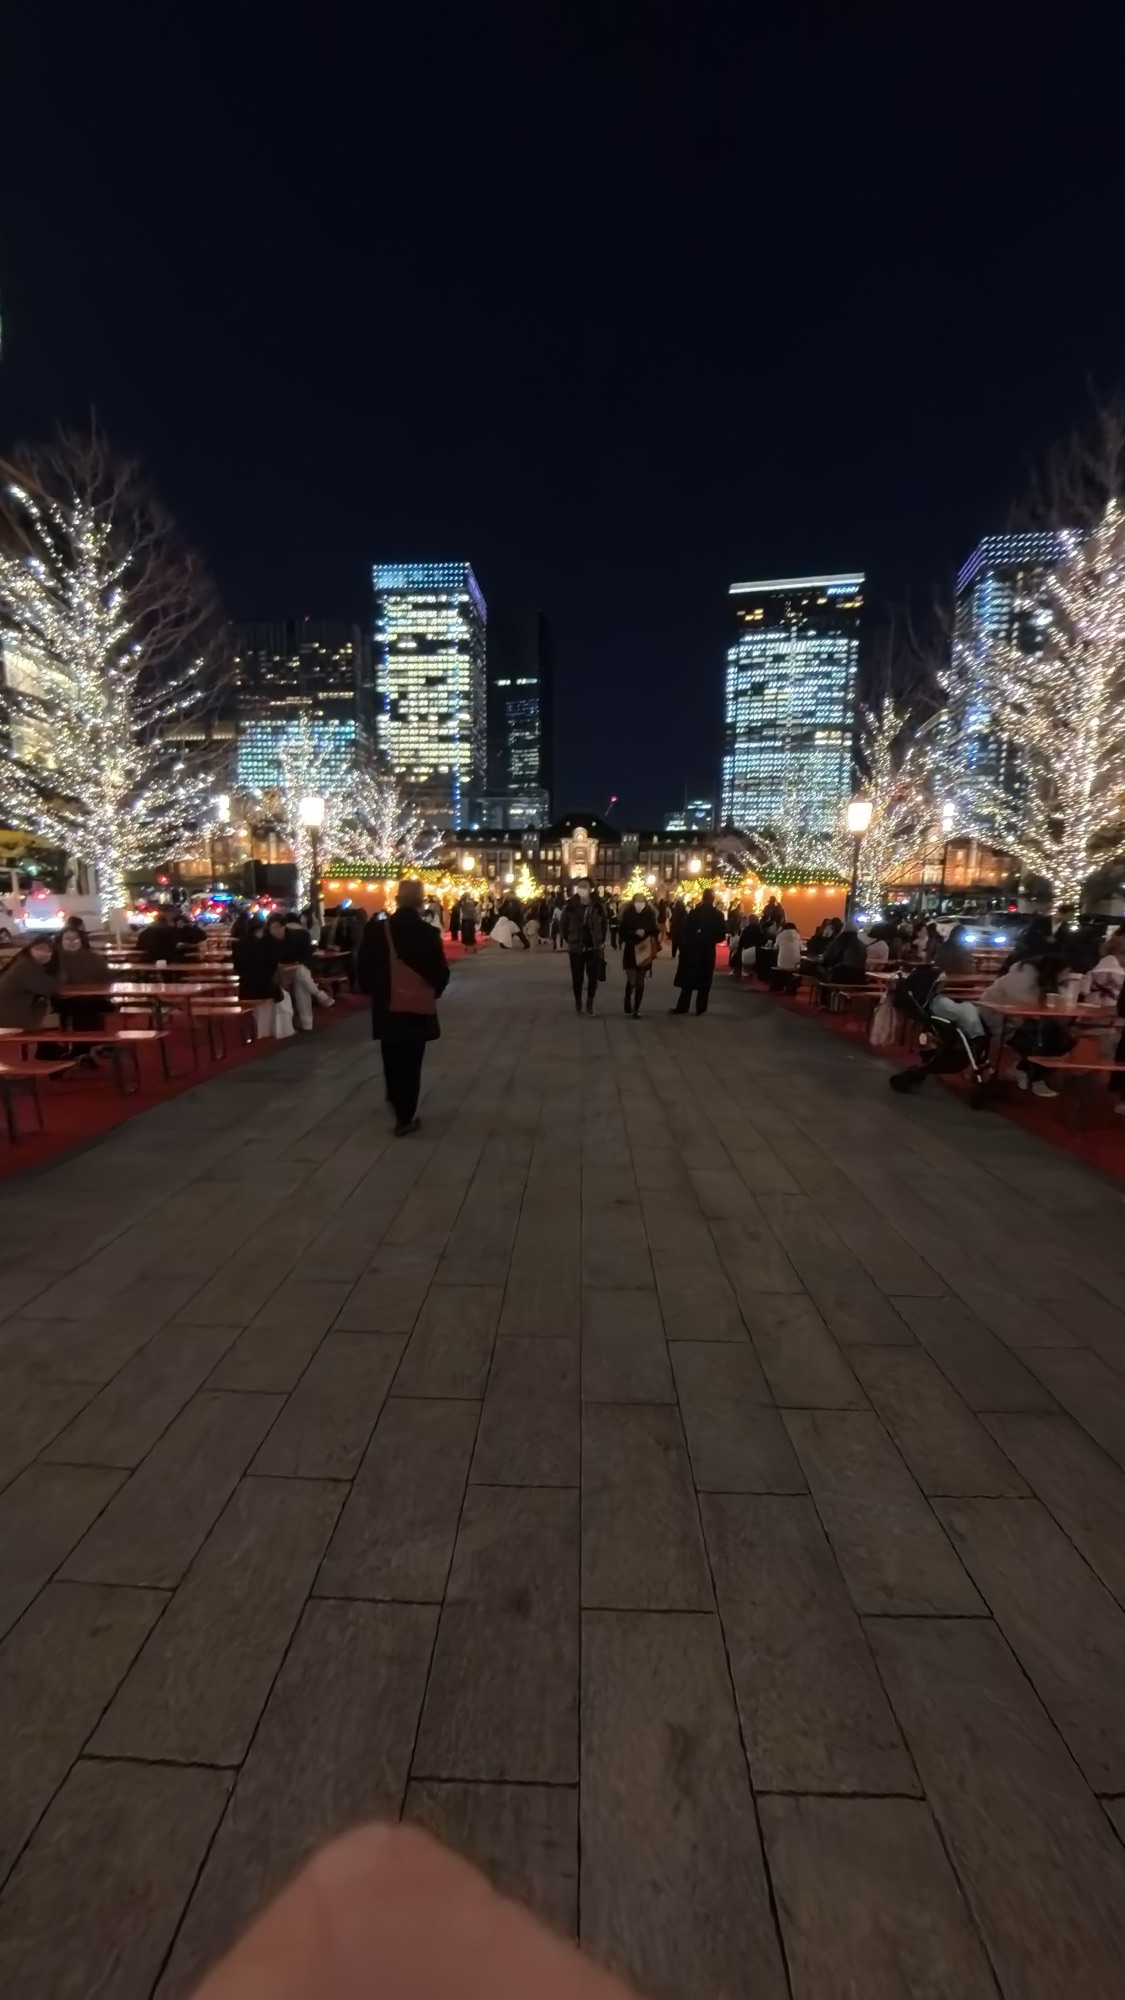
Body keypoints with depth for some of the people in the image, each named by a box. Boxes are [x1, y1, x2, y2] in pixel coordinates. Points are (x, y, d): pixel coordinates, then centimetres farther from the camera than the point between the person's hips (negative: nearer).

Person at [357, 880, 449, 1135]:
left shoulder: (377, 931, -8)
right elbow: (441, 973, -7)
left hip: (388, 1005, 2)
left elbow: (366, 968, -4)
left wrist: (373, 992, 14)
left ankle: (395, 1098, 43)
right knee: (411, 1061, 6)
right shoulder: (429, 933, -12)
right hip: (420, 1007, -2)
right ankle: (405, 1117, 11)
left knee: (392, 1057, 23)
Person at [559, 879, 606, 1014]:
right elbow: (563, 922, 2)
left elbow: (603, 923, 6)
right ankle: (578, 1004, 21)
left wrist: (602, 941, 3)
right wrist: (565, 940, -2)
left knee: (593, 977, 3)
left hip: (594, 947, 1)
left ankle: (590, 1004, 17)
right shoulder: (570, 904, -6)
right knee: (577, 977, 6)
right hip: (576, 946, -1)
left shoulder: (597, 905, -3)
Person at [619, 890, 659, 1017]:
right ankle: (628, 1001, 22)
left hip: (645, 952, 2)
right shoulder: (628, 914, -3)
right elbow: (623, 932, -5)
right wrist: (635, 933, -22)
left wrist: (654, 949, -8)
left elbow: (655, 932, 5)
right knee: (631, 980, -7)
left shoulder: (650, 915, 1)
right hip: (630, 951, -2)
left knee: (640, 982, 5)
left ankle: (636, 1009, 14)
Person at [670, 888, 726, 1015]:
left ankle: (682, 1007, 6)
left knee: (688, 980, 7)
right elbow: (721, 936, -4)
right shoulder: (718, 915, -6)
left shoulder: (693, 912, -7)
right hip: (707, 951, 0)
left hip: (691, 950, 0)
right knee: (704, 981, 9)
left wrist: (683, 946, 0)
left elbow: (684, 930, -9)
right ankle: (700, 1008, 10)